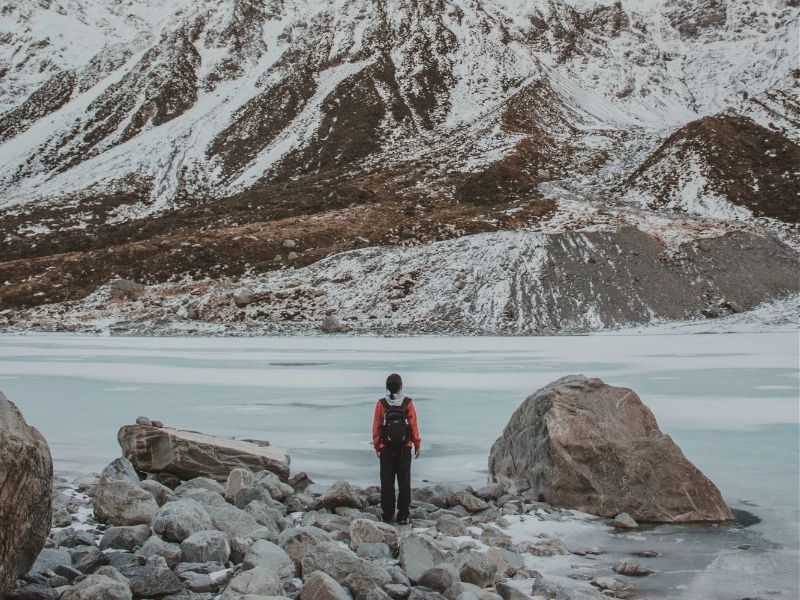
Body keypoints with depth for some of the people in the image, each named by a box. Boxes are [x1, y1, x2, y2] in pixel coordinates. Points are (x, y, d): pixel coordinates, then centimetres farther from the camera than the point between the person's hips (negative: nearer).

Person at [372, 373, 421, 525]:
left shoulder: (381, 404, -5)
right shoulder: (408, 403, -6)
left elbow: (376, 427, -2)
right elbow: (414, 426, -4)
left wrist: (376, 446, 9)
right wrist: (418, 445, 6)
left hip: (386, 449, 0)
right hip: (404, 449, 0)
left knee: (387, 483, 6)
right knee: (404, 482, 7)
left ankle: (388, 515, 7)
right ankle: (403, 516, 7)